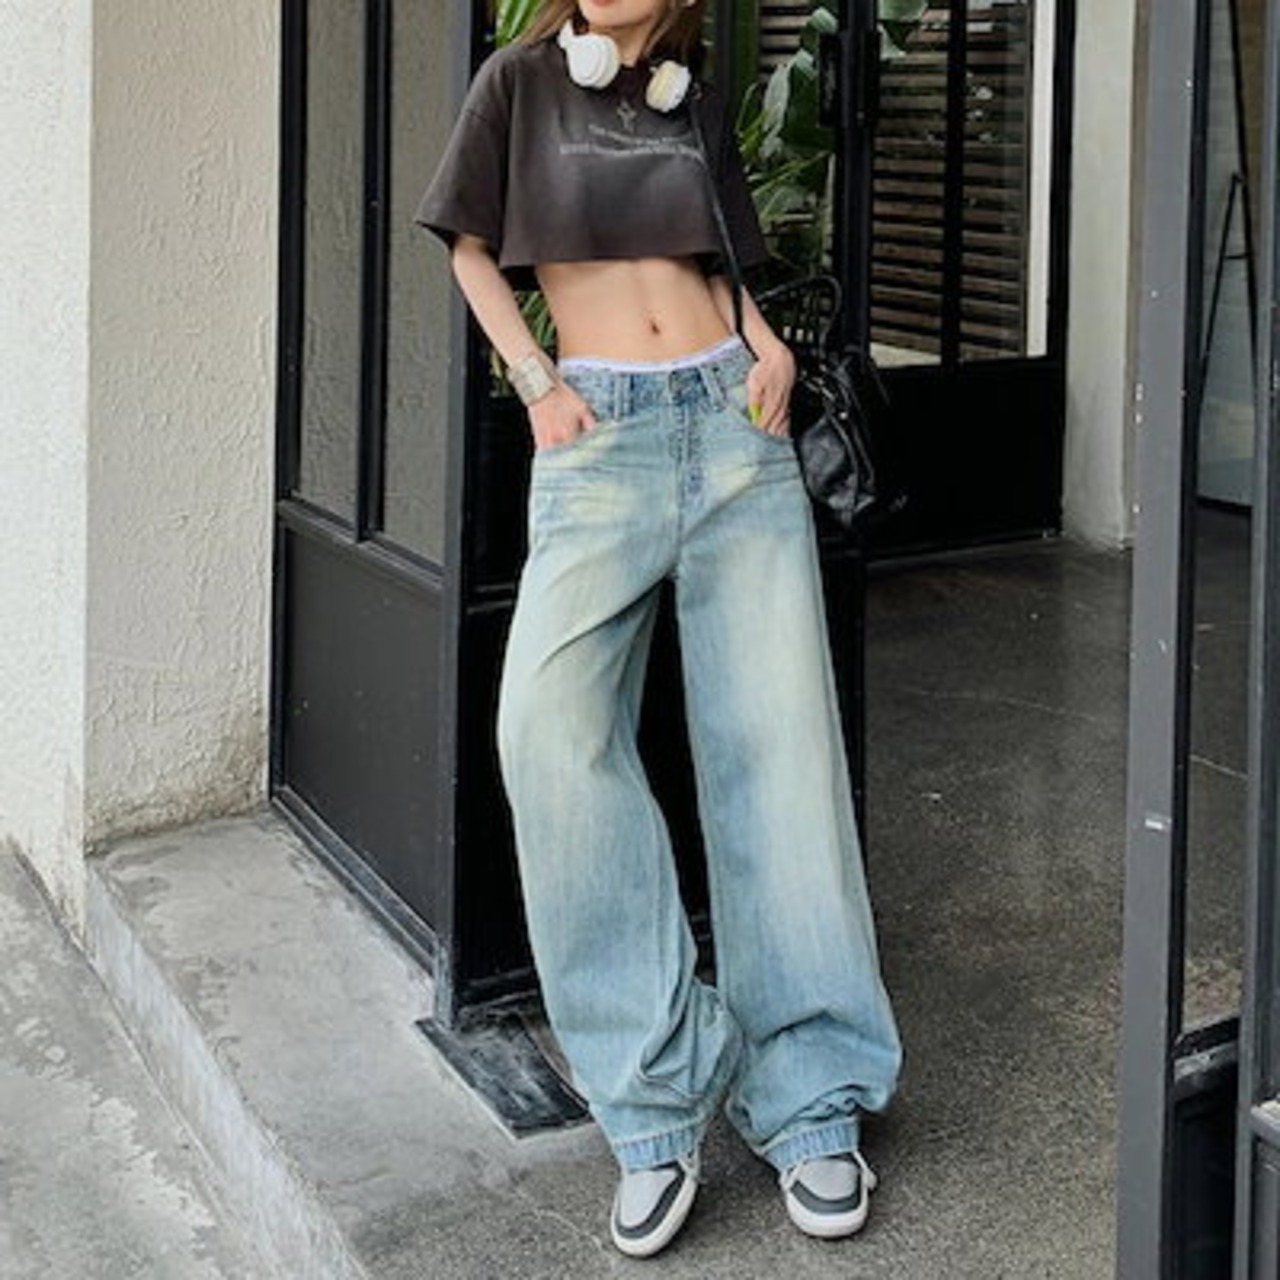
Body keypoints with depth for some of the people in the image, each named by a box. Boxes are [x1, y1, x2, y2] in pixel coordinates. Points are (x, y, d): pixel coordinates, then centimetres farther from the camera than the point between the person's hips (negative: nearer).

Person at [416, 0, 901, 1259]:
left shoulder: (700, 101, 15)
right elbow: (472, 250, 13)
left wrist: (769, 343, 5)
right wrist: (536, 383, -1)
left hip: (735, 424, 3)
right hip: (601, 435, -2)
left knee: (774, 732, -5)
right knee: (551, 717, -23)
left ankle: (809, 1101, 1)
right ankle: (656, 1104, -15)